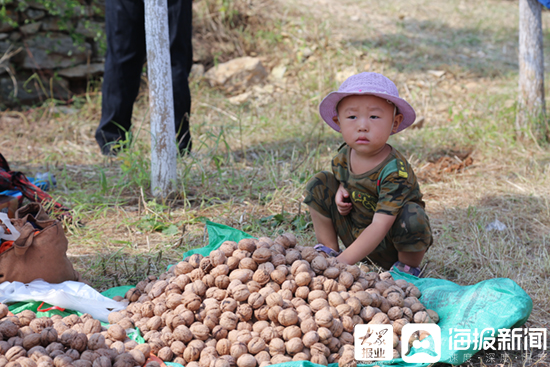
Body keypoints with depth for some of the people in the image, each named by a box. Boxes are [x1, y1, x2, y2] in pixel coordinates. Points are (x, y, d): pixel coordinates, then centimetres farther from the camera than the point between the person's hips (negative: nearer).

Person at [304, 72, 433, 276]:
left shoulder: (395, 171, -31)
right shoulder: (344, 156, -10)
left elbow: (379, 227, -36)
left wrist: (343, 261, -42)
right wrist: (341, 192, -8)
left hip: (389, 248, -6)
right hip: (356, 236, 6)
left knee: (412, 215, -37)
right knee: (319, 185, -4)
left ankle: (407, 268, -6)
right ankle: (328, 249, 10)